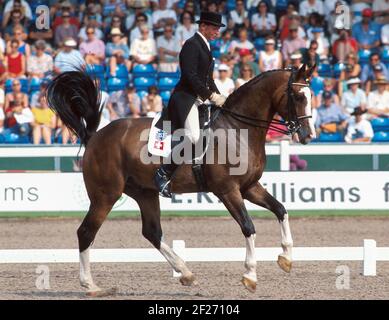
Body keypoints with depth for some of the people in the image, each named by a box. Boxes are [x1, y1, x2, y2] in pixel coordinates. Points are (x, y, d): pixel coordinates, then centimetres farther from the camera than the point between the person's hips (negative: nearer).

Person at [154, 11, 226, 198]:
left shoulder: (205, 46, 22)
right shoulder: (192, 45, -9)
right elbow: (190, 76, -19)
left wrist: (219, 96, 10)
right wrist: (211, 96, -19)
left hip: (201, 99, 11)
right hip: (185, 98, -11)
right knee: (194, 136, -27)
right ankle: (164, 173, -21)